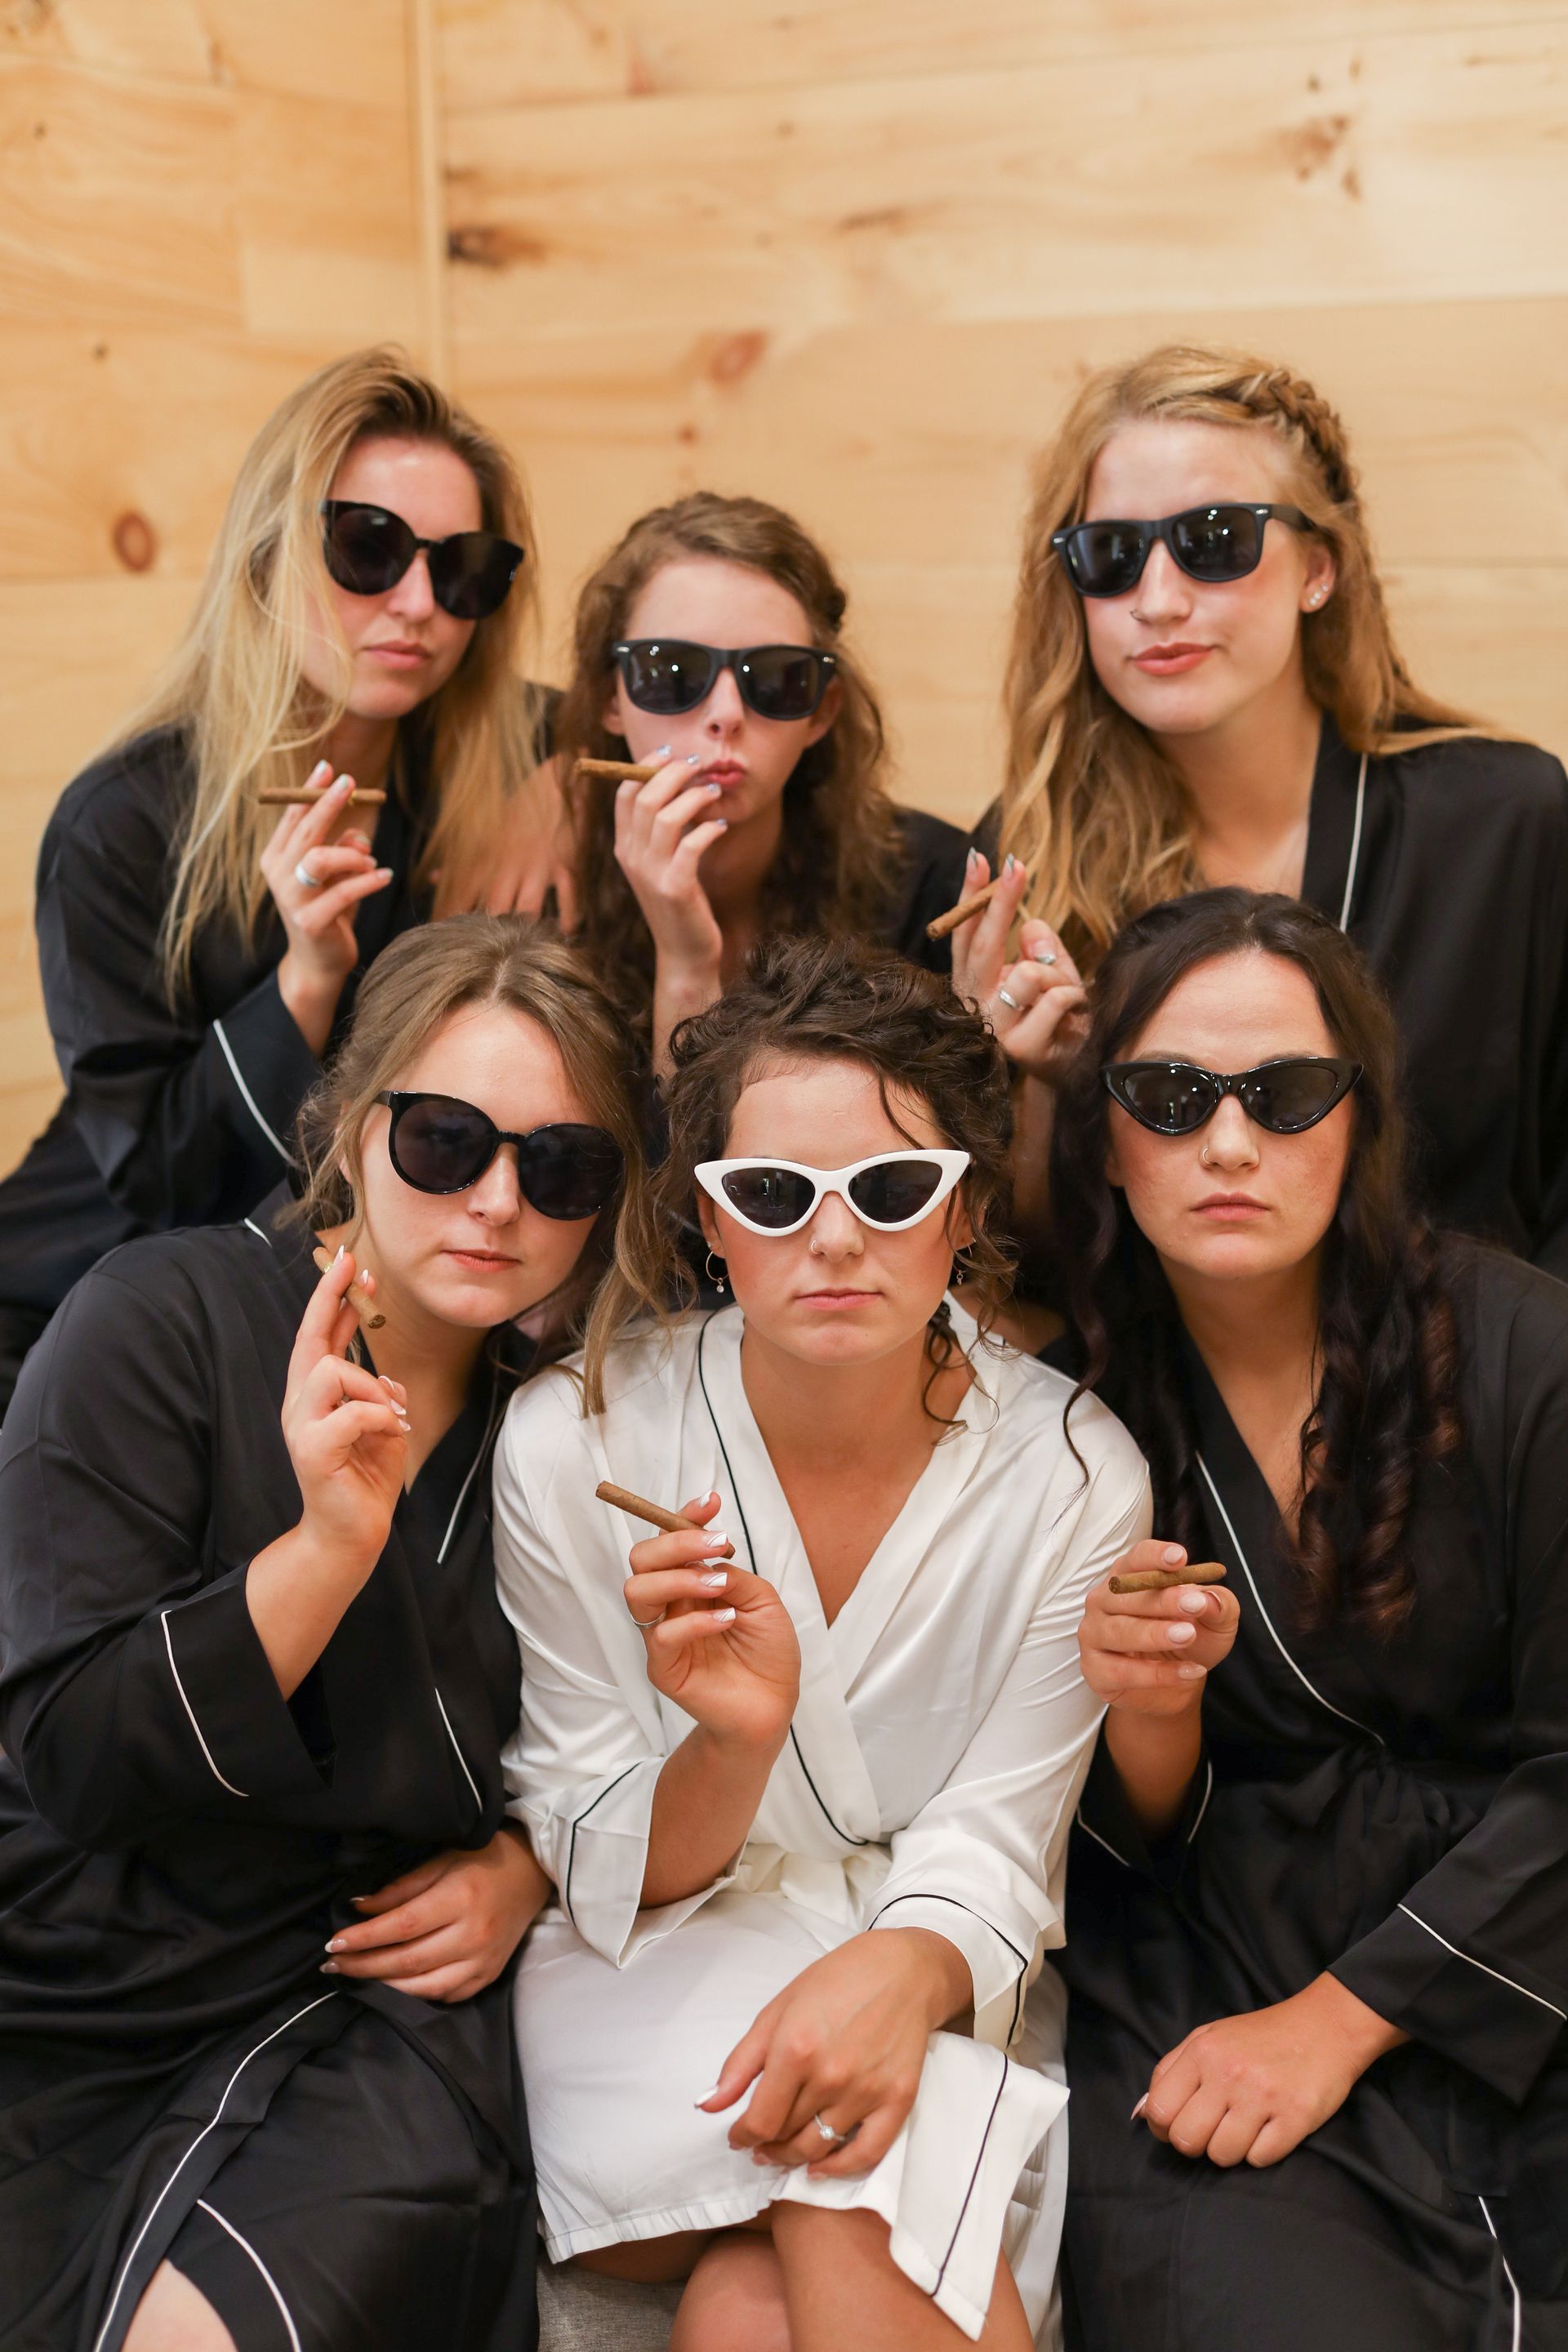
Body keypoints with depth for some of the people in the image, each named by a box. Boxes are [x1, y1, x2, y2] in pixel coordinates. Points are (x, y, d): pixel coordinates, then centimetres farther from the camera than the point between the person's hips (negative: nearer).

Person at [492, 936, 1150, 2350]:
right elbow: (609, 1880, -8)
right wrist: (730, 1745, -31)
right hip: (661, 1974, 0)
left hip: (942, 1986, 1)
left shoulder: (1076, 1478, -11)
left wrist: (904, 1970, -33)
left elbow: (991, 1851, -9)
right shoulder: (574, 1443, -13)